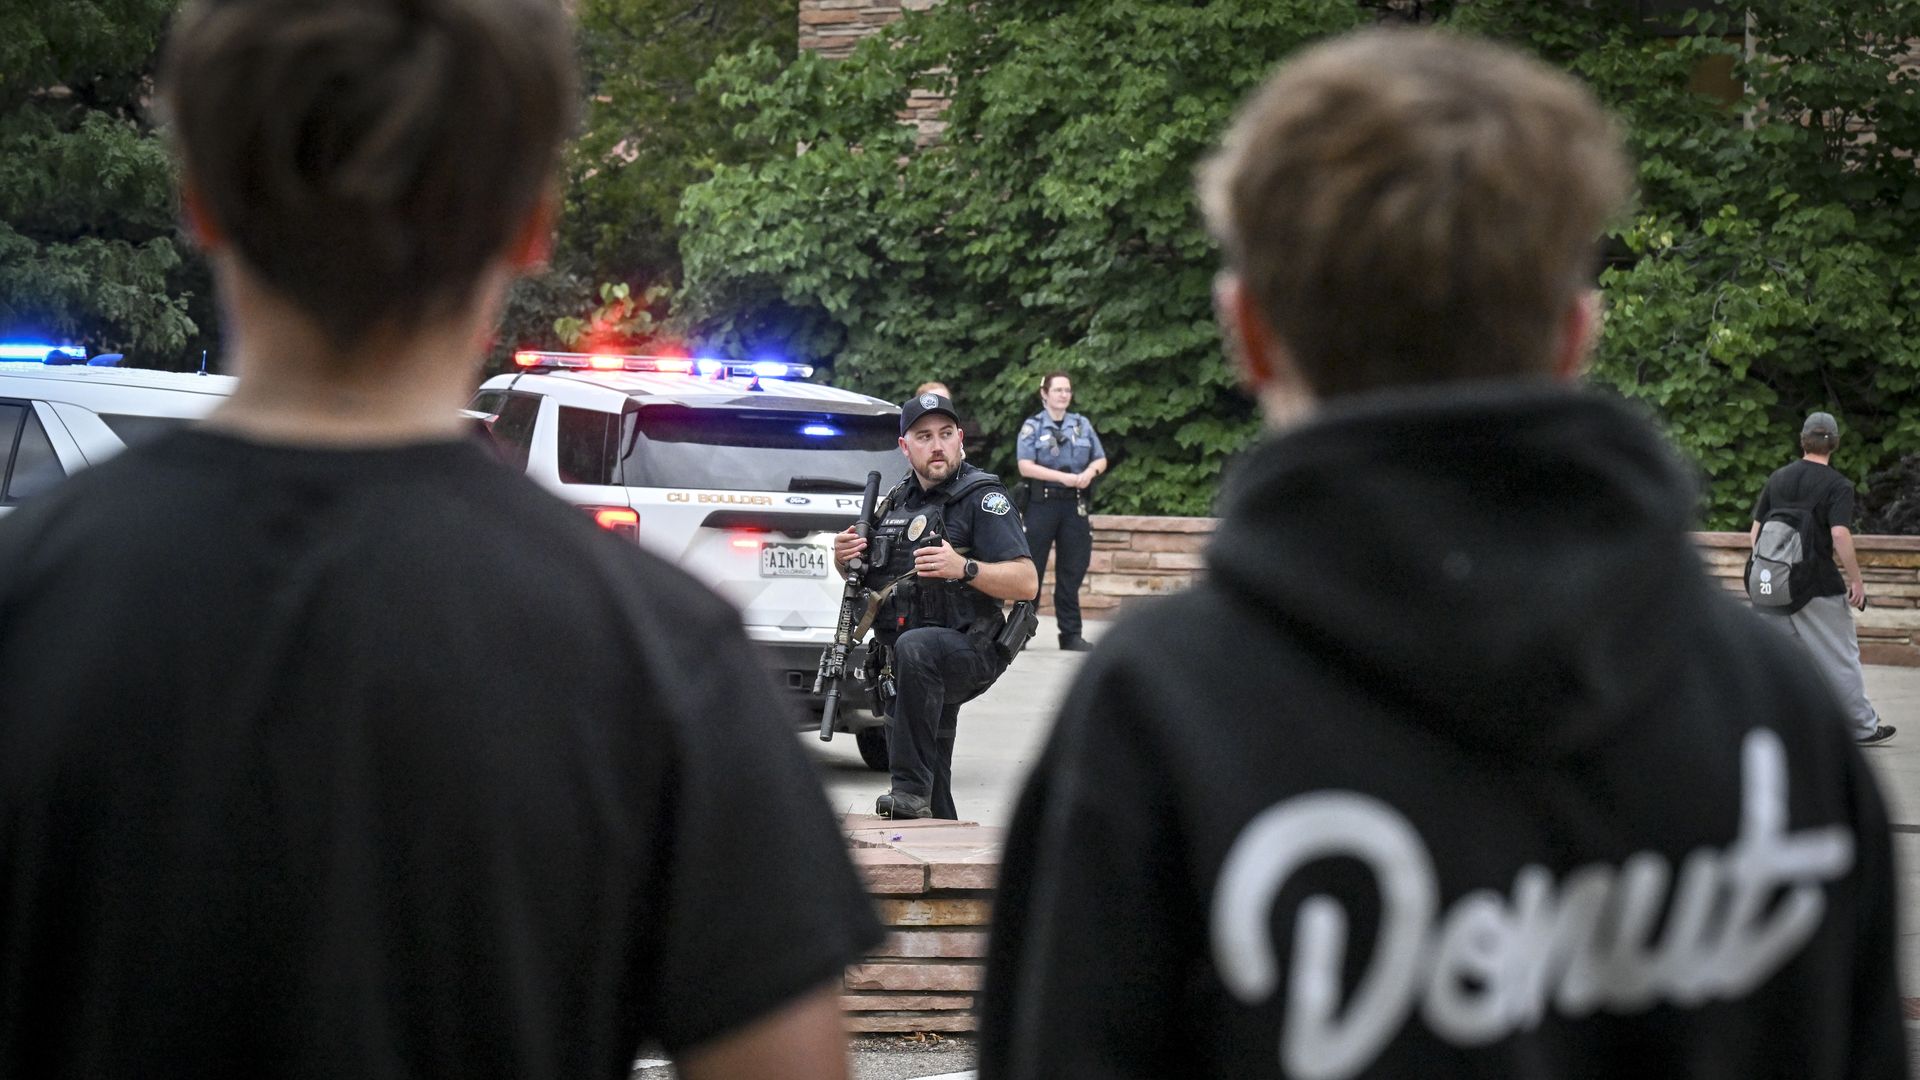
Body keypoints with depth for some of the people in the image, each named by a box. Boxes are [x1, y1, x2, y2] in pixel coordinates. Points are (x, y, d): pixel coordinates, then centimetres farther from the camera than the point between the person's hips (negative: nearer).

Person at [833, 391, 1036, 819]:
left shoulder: (982, 497, -6)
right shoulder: (896, 502, 14)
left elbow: (1026, 583, -16)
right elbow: (863, 578, 26)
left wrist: (963, 568, -31)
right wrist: (844, 559, 2)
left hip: (968, 652, -7)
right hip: (912, 671, 7)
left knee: (915, 648, -39)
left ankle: (911, 791, -41)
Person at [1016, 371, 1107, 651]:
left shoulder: (1082, 425, 12)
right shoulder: (1032, 426, 1)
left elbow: (1101, 460, 14)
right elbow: (1026, 467, -8)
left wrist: (1090, 472, -10)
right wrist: (1063, 477, -17)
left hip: (1075, 505, 3)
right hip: (1042, 504, -3)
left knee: (1072, 571, 5)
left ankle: (1071, 634, 10)